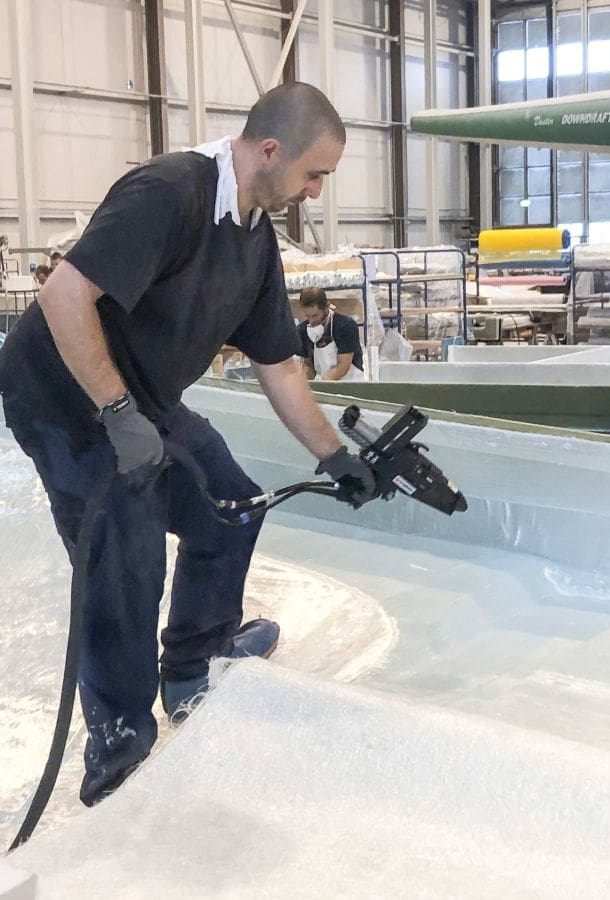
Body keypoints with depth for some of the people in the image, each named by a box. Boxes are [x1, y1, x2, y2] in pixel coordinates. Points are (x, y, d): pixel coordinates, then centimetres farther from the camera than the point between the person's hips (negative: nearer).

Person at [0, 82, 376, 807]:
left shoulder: (257, 238, 4)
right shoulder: (169, 193, -26)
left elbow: (277, 365, 10)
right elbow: (66, 293, -33)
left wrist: (333, 456, 9)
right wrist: (120, 416, -30)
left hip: (146, 404, 9)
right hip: (67, 401, -9)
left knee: (229, 512, 12)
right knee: (128, 564, -10)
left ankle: (192, 665, 35)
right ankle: (117, 758, 9)